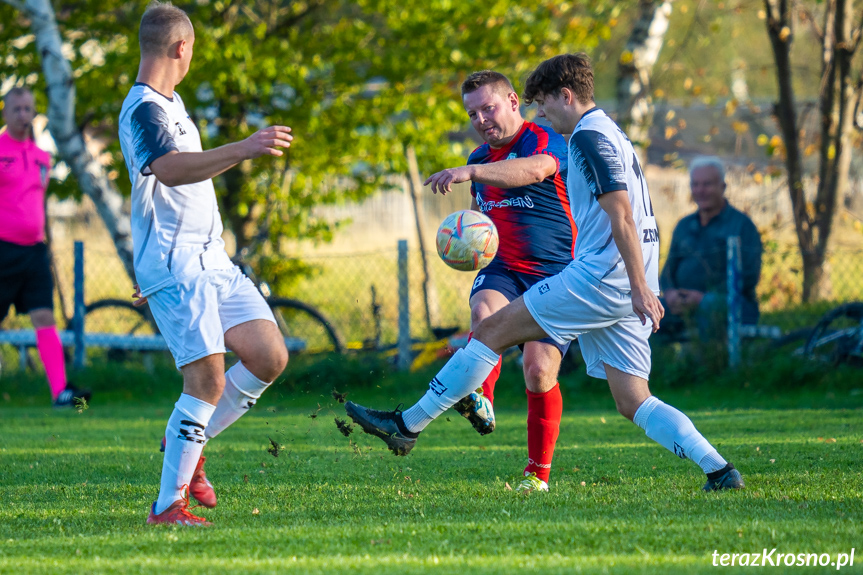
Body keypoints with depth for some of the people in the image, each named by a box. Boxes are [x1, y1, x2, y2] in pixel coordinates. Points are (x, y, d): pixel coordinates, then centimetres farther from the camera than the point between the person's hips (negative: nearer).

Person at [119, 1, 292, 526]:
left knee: (270, 357, 2)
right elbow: (170, 169, -34)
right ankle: (168, 505, -10)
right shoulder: (143, 109, -14)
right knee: (208, 379, -17)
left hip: (212, 261, 10)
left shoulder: (170, 102, 18)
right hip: (174, 267, -10)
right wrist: (243, 150, -44)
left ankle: (189, 445, 15)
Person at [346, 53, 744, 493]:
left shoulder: (589, 137, -9)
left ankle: (408, 425, 0)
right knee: (633, 402, 5)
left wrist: (640, 288, -23)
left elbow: (621, 215, -18)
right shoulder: (612, 135, 23)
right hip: (625, 288, 10)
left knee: (493, 330, -3)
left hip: (601, 276, -10)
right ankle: (719, 470, -7)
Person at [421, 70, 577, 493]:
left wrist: (470, 172, -47)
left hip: (554, 274, -5)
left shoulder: (544, 142, -9)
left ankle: (538, 473, 6)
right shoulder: (481, 160, 15)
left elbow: (533, 170, -35)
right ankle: (481, 402, -52)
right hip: (502, 271, 5)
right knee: (485, 309, -31)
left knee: (540, 373, -11)